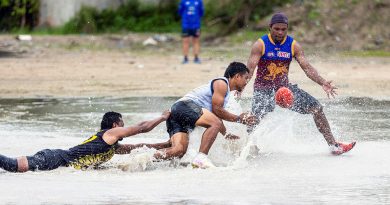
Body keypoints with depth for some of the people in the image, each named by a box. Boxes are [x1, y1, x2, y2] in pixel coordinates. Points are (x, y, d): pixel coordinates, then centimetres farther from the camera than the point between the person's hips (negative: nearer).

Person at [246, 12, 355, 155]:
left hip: (285, 87, 4)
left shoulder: (293, 45, -1)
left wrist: (322, 83, -22)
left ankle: (333, 145, 2)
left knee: (316, 108, -4)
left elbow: (306, 67, -7)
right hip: (263, 88, -4)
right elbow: (250, 68, -19)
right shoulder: (260, 45, -11)